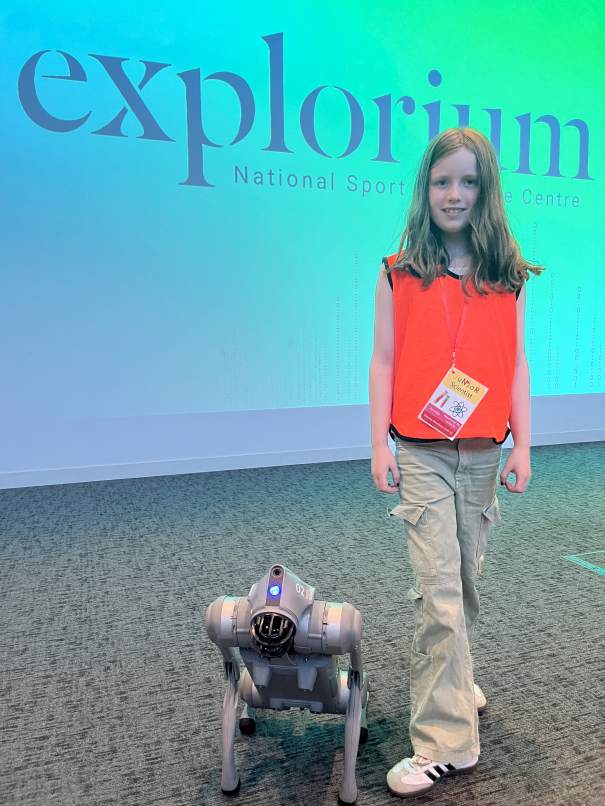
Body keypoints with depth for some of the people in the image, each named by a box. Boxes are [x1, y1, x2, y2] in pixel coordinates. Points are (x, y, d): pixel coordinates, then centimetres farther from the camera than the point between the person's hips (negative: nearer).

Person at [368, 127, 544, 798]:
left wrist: (522, 444, 2)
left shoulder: (508, 276, 8)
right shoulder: (399, 273, 3)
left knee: (466, 579, 12)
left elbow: (515, 365, 7)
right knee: (439, 591, -5)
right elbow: (383, 361, 0)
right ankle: (446, 742, 5)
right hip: (421, 453, -2)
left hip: (483, 453, 3)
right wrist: (380, 445, -5)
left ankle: (452, 681, 36)